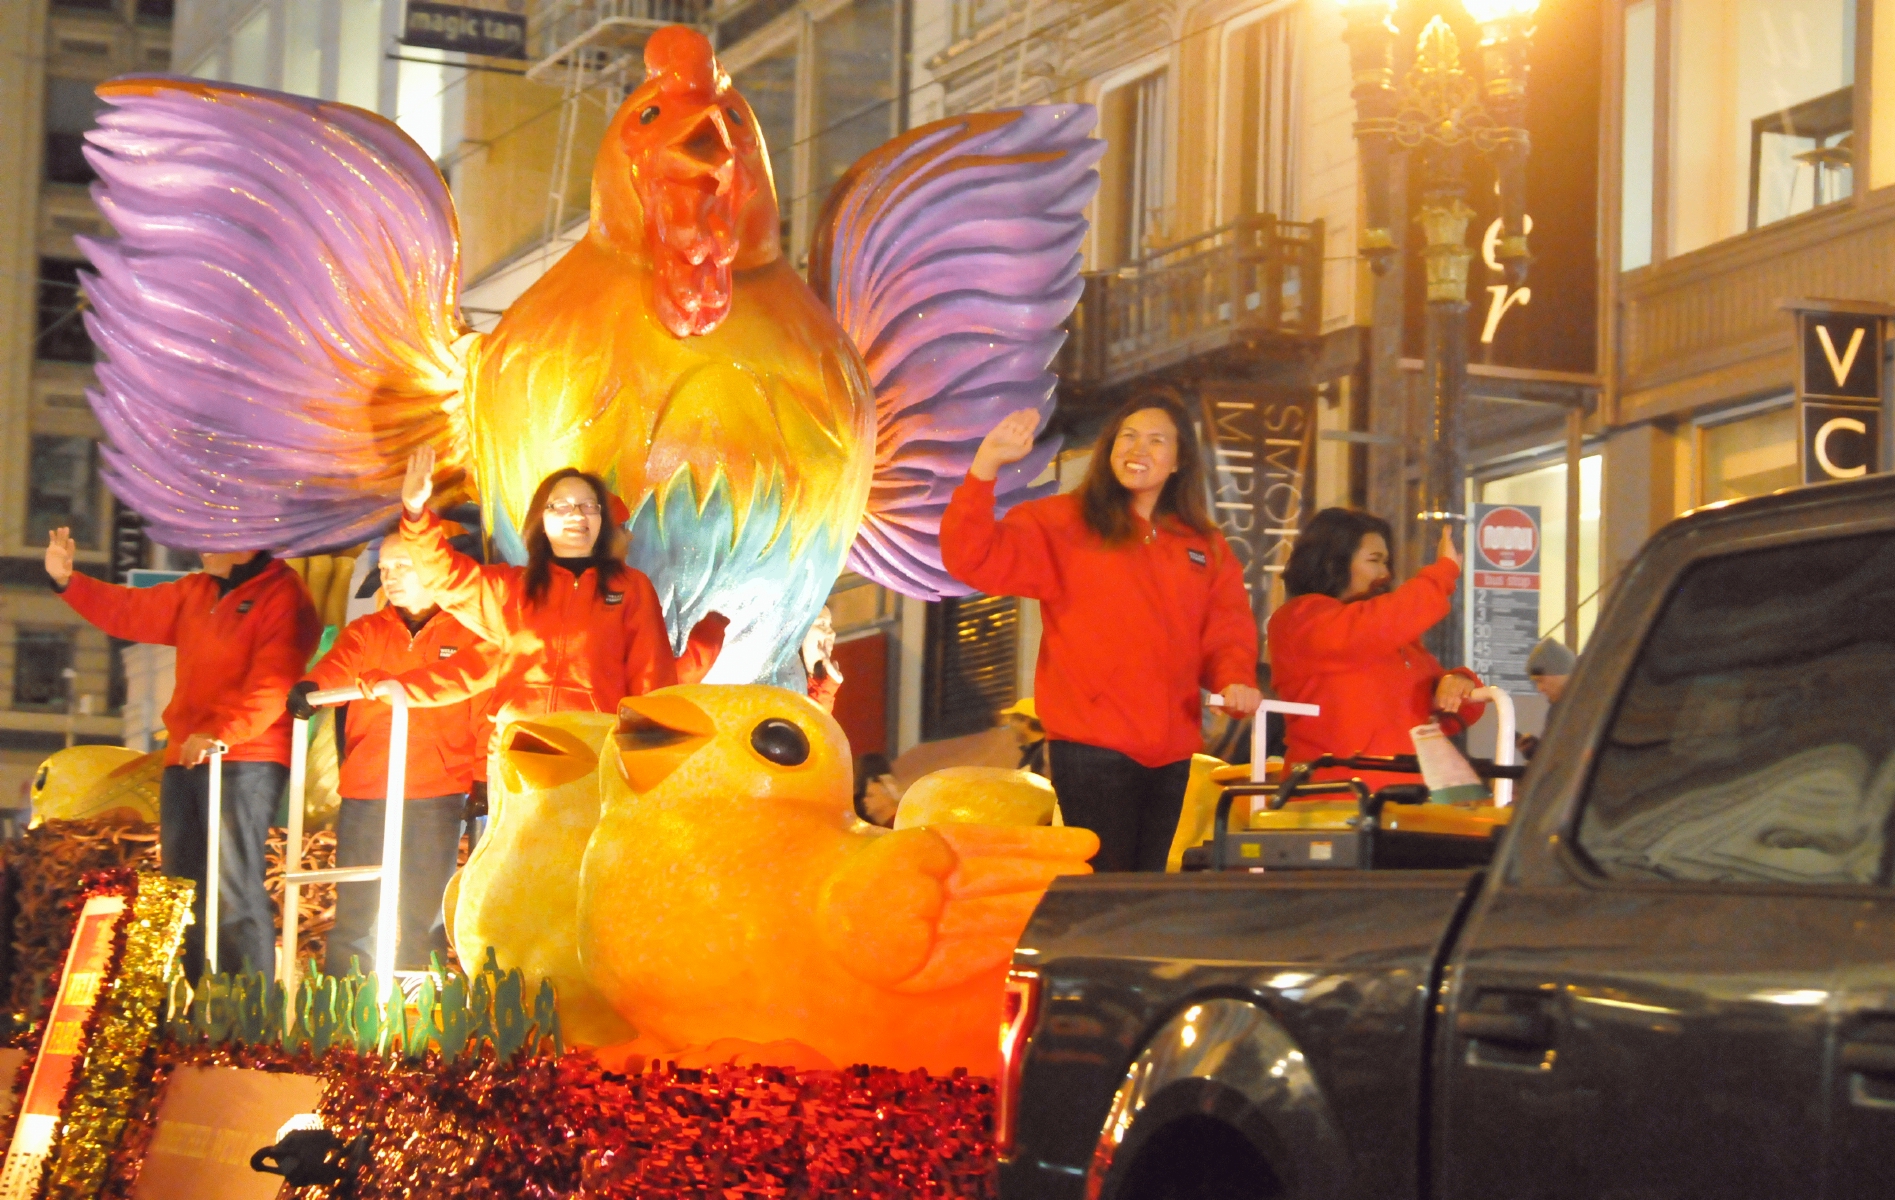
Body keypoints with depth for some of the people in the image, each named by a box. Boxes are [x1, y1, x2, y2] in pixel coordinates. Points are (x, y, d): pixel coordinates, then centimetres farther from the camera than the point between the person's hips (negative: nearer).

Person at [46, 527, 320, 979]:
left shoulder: (283, 598, -9)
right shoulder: (194, 593, 19)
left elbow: (273, 683, -20)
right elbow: (130, 611, 28)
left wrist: (221, 732, -30)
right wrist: (66, 580, 18)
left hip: (245, 763, -9)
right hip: (184, 759, 9)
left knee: (234, 889, -16)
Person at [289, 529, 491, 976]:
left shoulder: (468, 634, 9)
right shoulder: (366, 631, 14)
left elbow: (485, 712, 7)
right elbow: (338, 666, -6)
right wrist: (308, 688, -29)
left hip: (438, 795, -2)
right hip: (366, 792, 2)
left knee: (424, 921, 2)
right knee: (354, 919, 0)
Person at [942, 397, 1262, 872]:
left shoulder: (1206, 547, 13)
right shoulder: (1063, 524, -1)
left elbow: (1228, 625, 13)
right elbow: (974, 557, -12)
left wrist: (1234, 678, -9)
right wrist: (987, 464, -24)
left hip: (1171, 750, 5)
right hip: (1093, 747, -5)